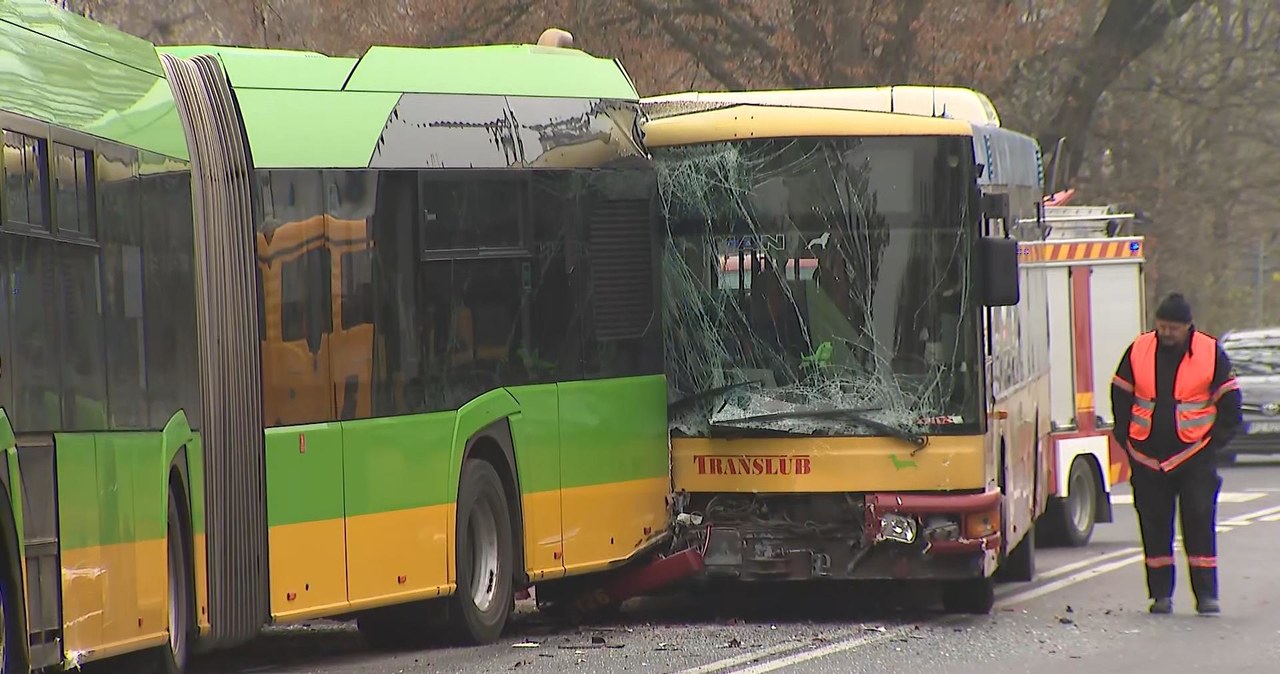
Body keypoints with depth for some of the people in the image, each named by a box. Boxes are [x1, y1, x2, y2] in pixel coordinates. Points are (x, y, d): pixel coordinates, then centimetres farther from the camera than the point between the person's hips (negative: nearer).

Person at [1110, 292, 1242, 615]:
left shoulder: (1211, 353, -2)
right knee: (1154, 527, 5)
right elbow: (1120, 396, 12)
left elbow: (1229, 401, 5)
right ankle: (1161, 594, 11)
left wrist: (1217, 440, -2)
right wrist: (1126, 439, 4)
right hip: (1147, 458, 2)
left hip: (1195, 456, -2)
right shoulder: (1138, 351, 3)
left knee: (1199, 524, -4)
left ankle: (1206, 594, -1)